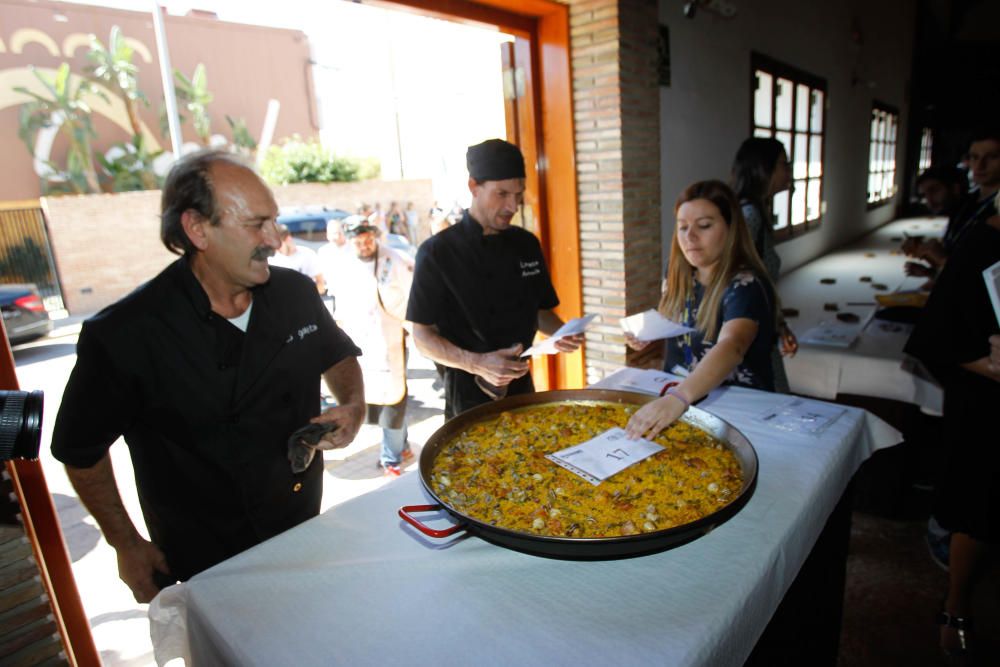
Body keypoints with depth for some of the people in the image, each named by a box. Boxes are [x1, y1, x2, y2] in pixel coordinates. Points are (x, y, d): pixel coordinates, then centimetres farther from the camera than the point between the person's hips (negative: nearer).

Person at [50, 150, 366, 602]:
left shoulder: (296, 293, -11)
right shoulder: (123, 335, -21)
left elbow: (338, 355, 9)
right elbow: (80, 448, -5)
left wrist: (353, 405, -11)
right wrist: (126, 545, -1)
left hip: (305, 528, 4)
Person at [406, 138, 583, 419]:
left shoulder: (527, 244, 3)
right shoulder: (438, 252, -13)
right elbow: (423, 337, -13)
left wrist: (561, 333, -10)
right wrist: (476, 363, -28)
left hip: (522, 384, 5)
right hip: (469, 392, -5)